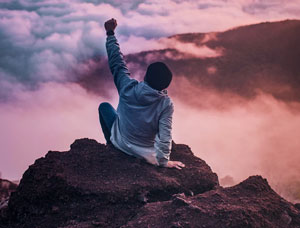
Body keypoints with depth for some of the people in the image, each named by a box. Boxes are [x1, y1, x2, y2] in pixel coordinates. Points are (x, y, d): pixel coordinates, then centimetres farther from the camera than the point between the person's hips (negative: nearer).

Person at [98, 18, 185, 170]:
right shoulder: (166, 105, -26)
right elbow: (165, 135, -27)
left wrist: (110, 33, 0)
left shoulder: (128, 88, -23)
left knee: (104, 106, 24)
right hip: (146, 154, 0)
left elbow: (117, 63, -10)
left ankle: (112, 145, 35)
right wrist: (163, 161, -14)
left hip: (120, 141, 1)